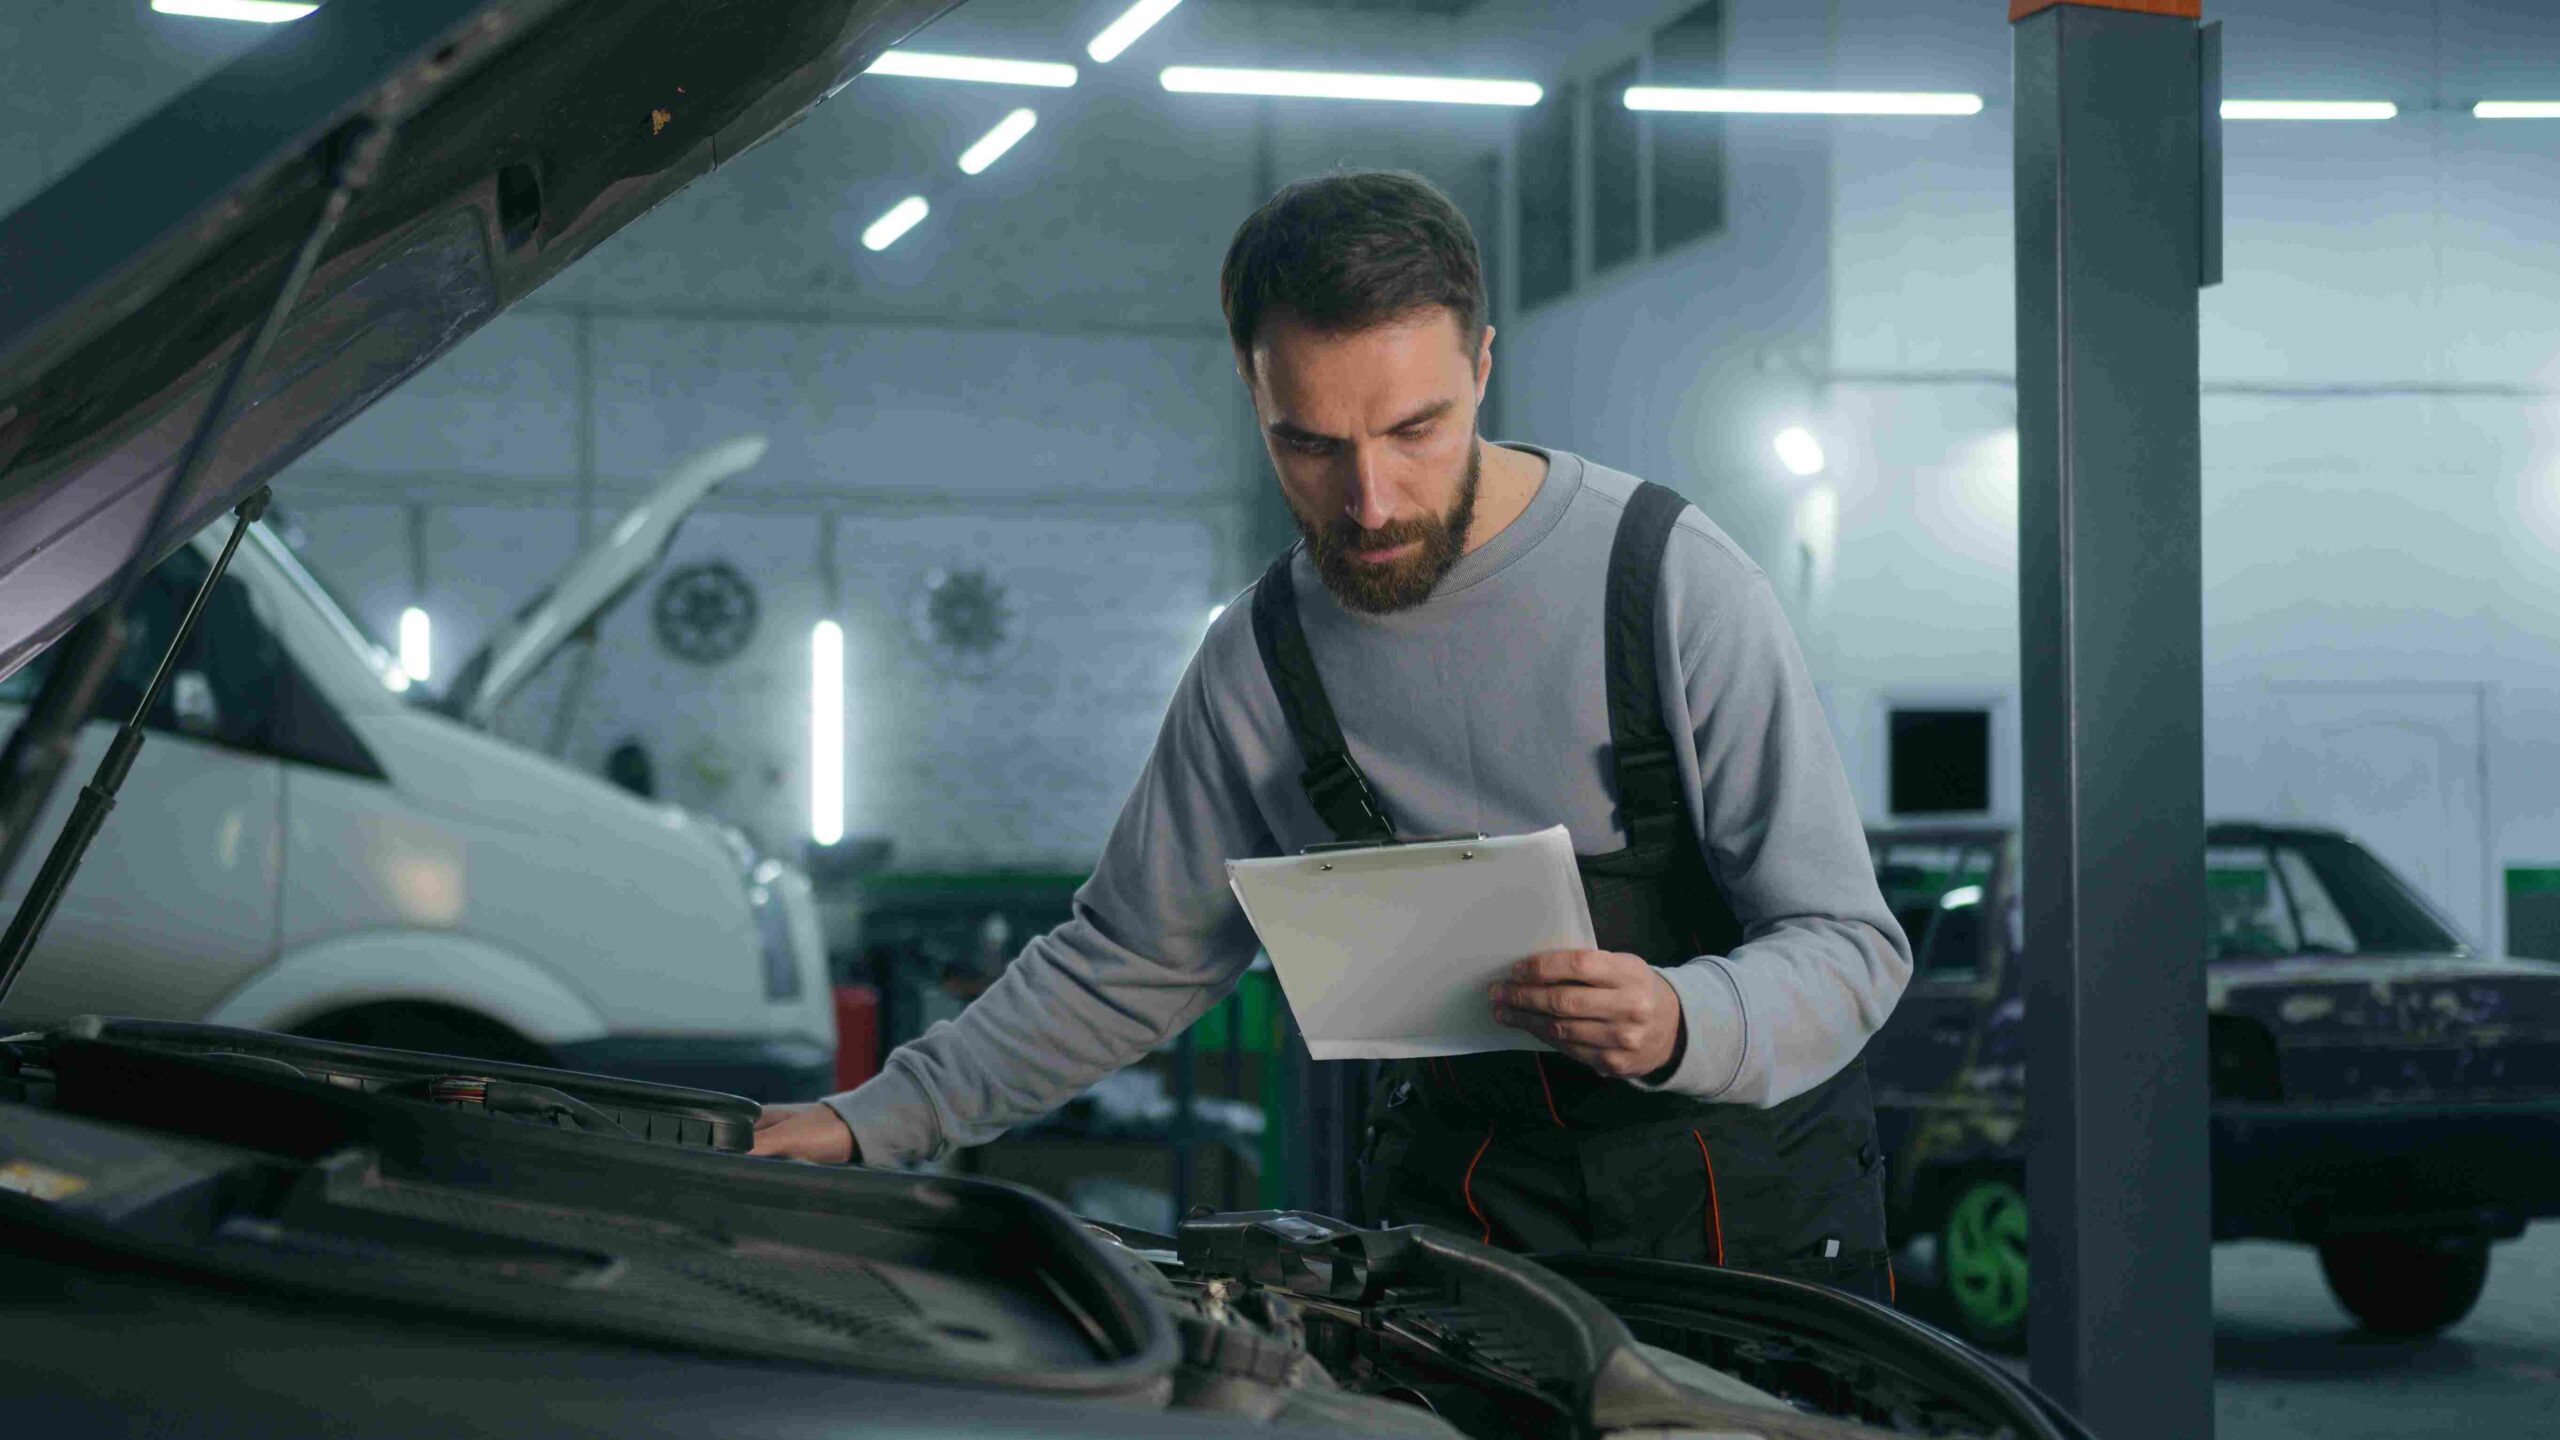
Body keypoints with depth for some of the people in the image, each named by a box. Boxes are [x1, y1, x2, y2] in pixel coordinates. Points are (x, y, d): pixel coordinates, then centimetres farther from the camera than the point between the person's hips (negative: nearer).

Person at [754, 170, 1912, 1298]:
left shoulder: (1671, 579, -14)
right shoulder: (1260, 663, -1)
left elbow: (1849, 944, -13)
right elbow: (1129, 962, 11)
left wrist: (1680, 1026, -34)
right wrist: (875, 1122, 5)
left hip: (1752, 1206, -2)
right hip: (1462, 1205, 3)